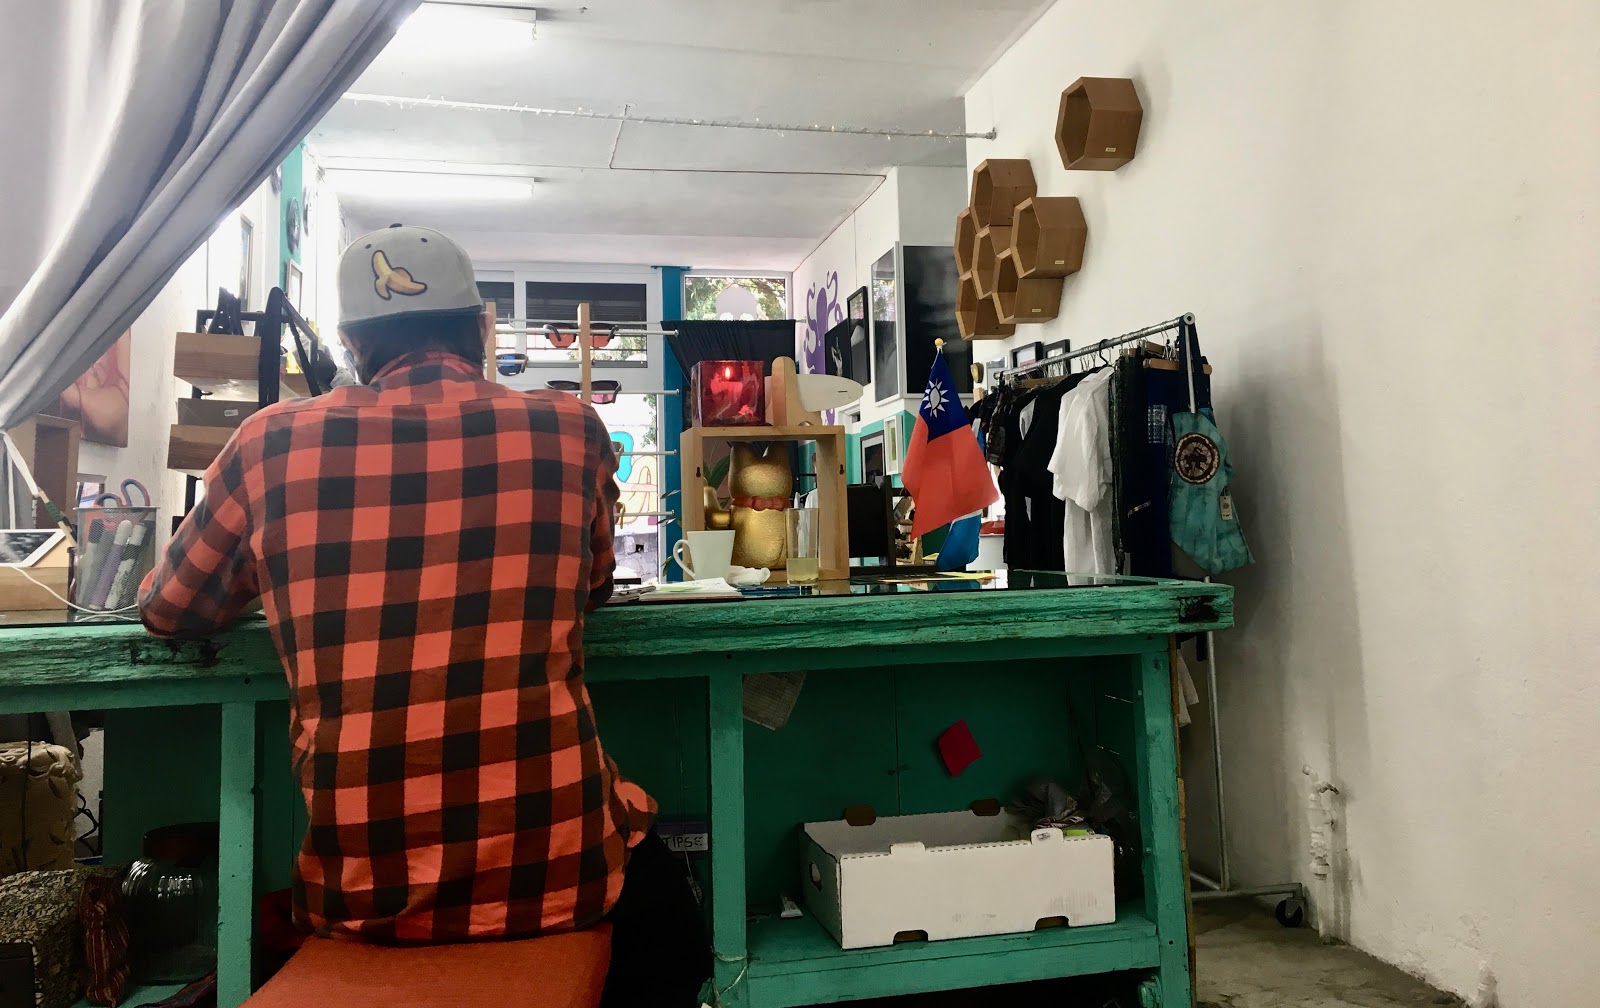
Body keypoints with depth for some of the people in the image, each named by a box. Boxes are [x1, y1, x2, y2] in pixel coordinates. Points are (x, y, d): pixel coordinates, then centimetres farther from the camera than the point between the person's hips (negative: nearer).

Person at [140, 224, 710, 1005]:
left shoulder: (273, 442, -1)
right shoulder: (569, 428, -3)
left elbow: (167, 611, 17)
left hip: (361, 885, 2)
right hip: (554, 865, -1)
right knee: (664, 919, 33)